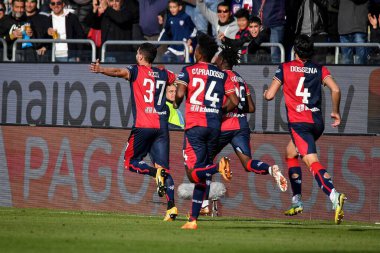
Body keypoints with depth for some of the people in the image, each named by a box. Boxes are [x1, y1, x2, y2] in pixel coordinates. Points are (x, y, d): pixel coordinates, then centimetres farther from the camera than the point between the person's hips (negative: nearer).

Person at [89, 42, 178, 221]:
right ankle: (171, 207, -11)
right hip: (162, 125, 4)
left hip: (142, 126, -4)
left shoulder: (136, 71, 0)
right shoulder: (163, 74, 14)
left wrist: (101, 70, -34)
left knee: (131, 162, 10)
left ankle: (156, 172, -19)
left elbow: (119, 72, -20)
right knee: (164, 167, 3)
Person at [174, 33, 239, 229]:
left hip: (195, 126, -4)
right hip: (215, 126, 4)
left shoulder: (189, 71, 1)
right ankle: (193, 219, 6)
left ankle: (219, 167, -35)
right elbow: (234, 102, 8)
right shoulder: (222, 75, 12)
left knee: (193, 173, -7)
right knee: (202, 175, 9)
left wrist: (176, 104, 8)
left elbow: (180, 93, -13)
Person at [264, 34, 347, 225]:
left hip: (299, 123, -5)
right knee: (290, 153, 26)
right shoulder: (320, 70, 11)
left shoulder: (285, 68, 4)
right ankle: (296, 202, 24)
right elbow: (335, 89, -3)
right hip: (317, 122, 5)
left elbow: (269, 95, 3)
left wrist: (265, 92, 27)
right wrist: (335, 112, 10)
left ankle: (334, 196, -42)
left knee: (312, 162, -17)